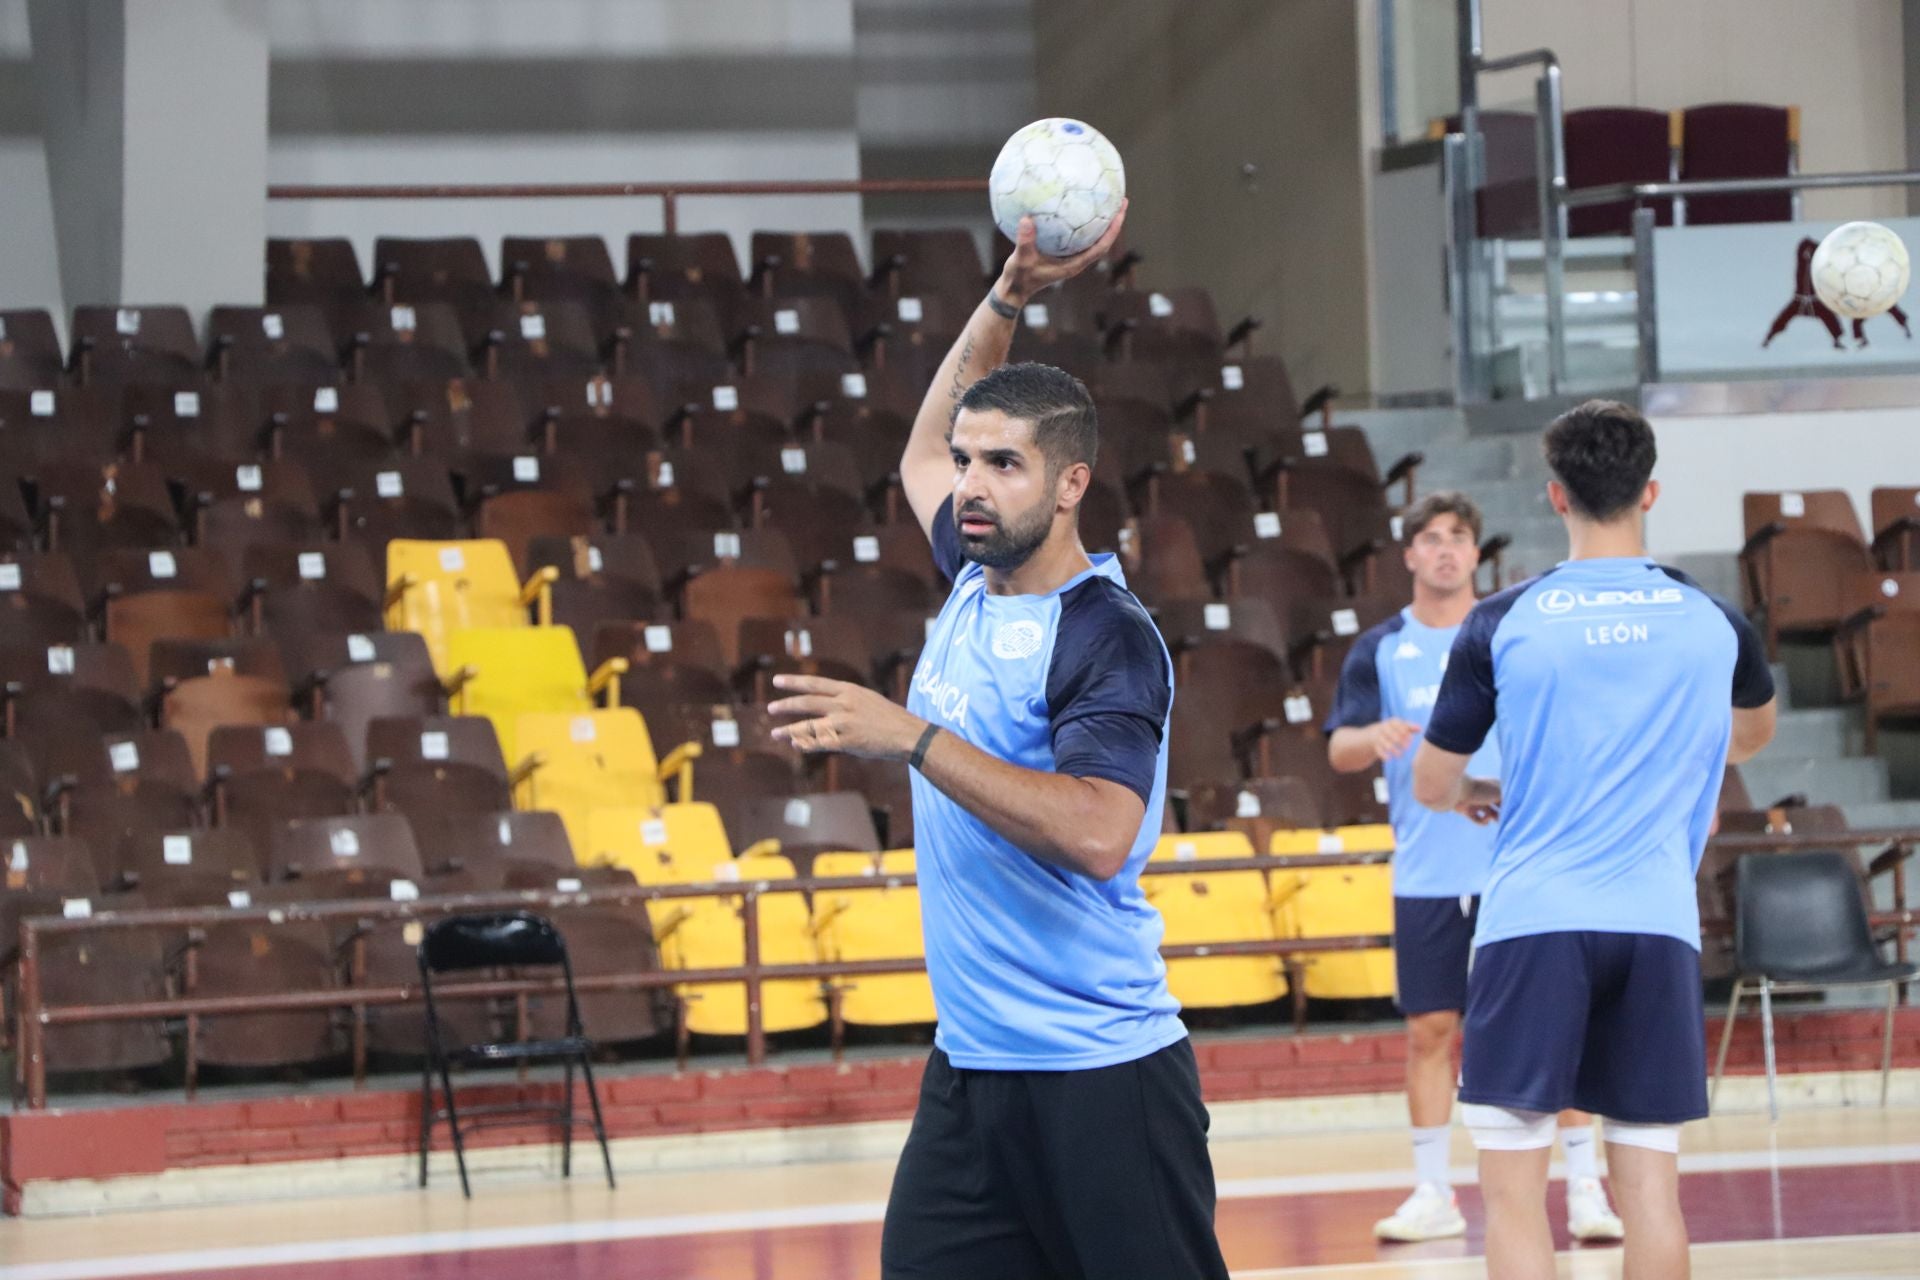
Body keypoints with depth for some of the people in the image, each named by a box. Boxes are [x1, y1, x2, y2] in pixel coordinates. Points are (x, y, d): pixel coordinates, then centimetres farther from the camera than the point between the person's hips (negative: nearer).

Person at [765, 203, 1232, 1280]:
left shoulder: (1109, 639, -14)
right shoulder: (977, 580, 10)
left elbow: (1098, 836, -27)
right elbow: (927, 448, 30)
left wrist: (913, 739, -27)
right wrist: (1008, 298, 17)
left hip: (1100, 1079, -8)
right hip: (969, 1071, 8)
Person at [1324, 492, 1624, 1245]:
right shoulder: (1380, 650, 6)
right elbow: (1339, 750, -1)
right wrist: (1373, 737, -22)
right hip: (1426, 874, 1)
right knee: (1429, 1030, 3)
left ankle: (1584, 1185, 2)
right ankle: (1433, 1194, 11)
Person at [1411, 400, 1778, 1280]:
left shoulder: (1502, 623, 0)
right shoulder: (1713, 622, 8)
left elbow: (1431, 787, 8)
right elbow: (1753, 734, 30)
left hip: (1532, 919, -2)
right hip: (1658, 925, 2)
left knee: (1513, 1191, -1)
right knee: (1649, 1183, 6)